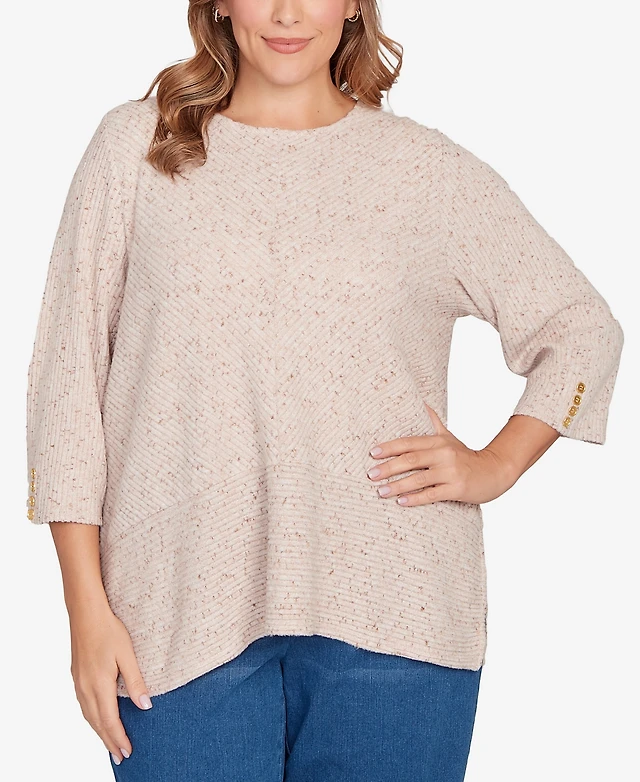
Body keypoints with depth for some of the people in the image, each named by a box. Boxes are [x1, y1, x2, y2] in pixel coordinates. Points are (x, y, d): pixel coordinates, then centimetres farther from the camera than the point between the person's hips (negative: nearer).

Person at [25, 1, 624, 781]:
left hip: (389, 616, 1)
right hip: (182, 614, 0)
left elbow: (584, 328, 16)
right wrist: (89, 608, -1)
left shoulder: (430, 168, 6)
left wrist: (497, 465, 2)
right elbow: (67, 374, 3)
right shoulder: (136, 145, 6)